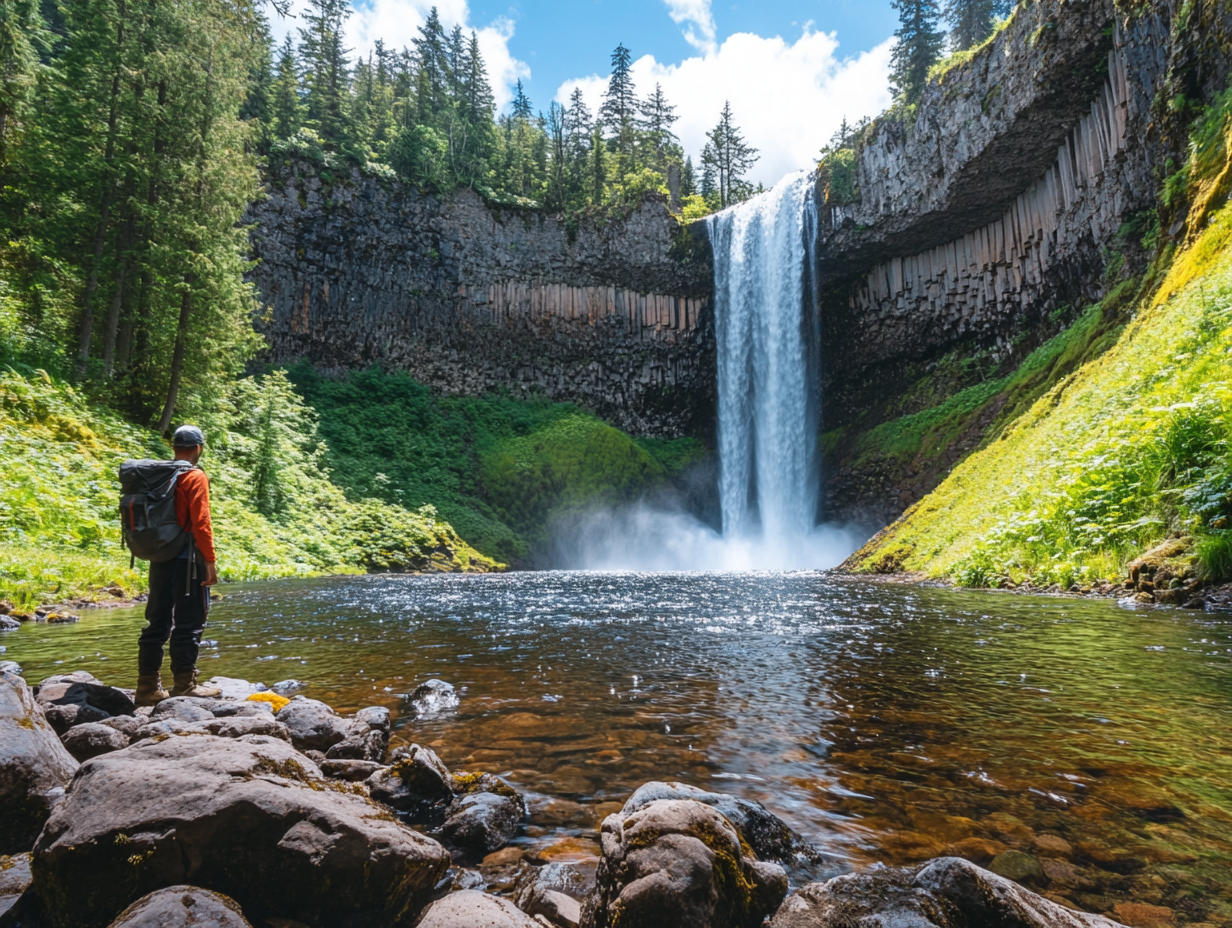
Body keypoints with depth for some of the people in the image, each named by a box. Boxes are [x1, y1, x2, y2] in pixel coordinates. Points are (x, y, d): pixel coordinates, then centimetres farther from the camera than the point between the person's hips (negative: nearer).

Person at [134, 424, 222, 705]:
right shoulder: (195, 477, -9)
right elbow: (201, 522, -16)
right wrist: (210, 560, -14)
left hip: (159, 558, 8)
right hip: (187, 558, -7)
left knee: (157, 622, 12)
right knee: (189, 622, -2)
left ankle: (148, 687, 16)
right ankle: (184, 684, 1)